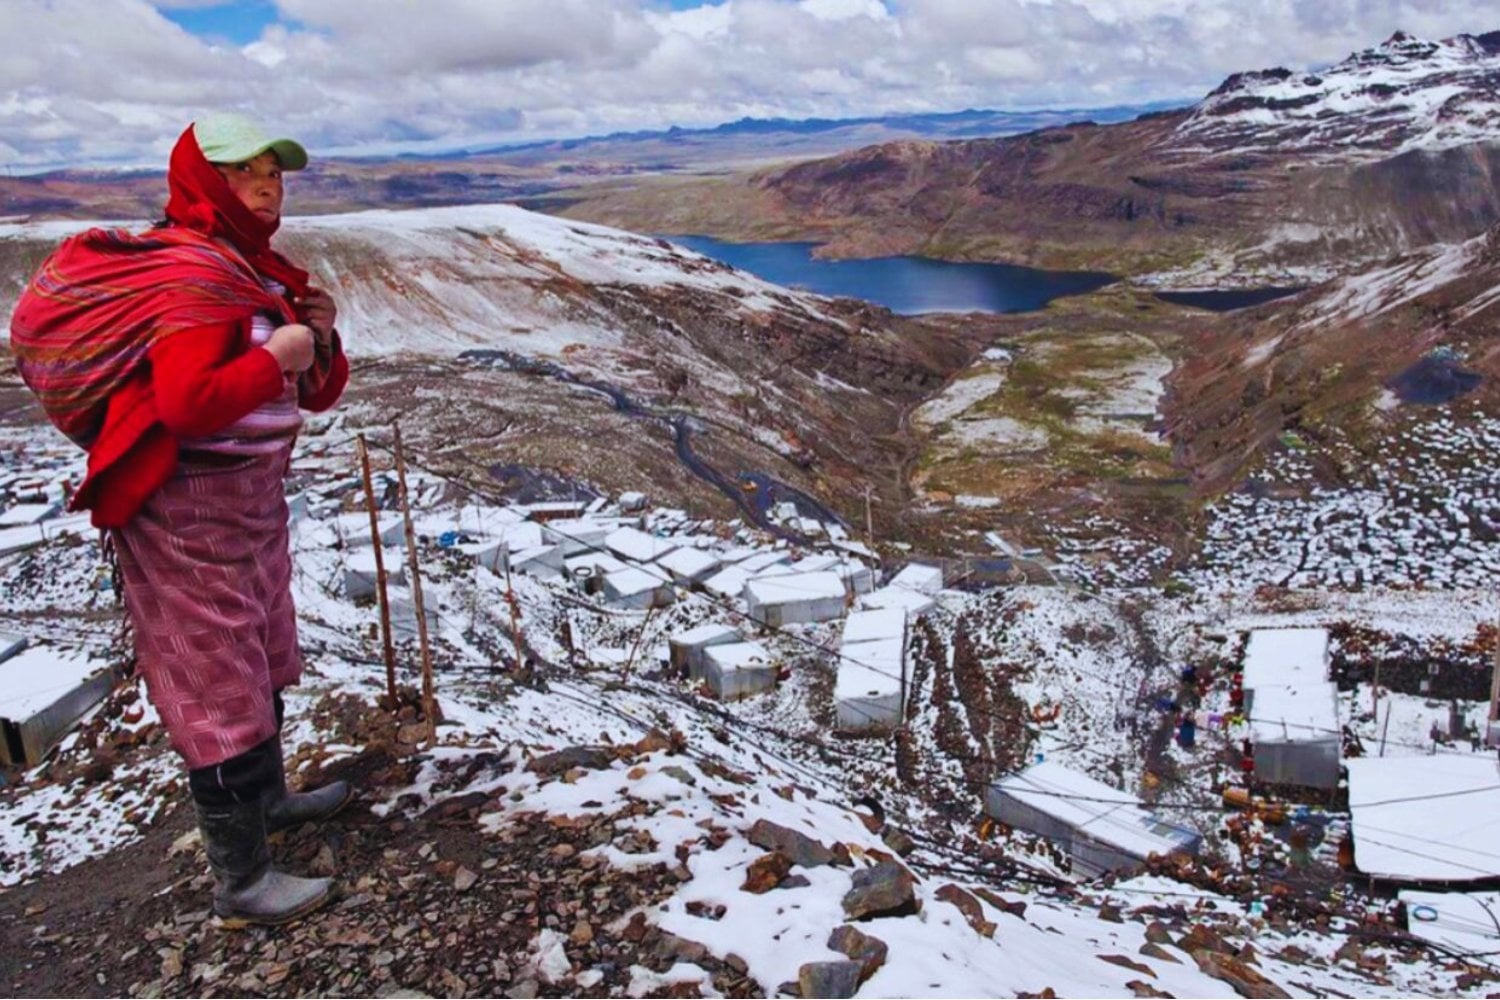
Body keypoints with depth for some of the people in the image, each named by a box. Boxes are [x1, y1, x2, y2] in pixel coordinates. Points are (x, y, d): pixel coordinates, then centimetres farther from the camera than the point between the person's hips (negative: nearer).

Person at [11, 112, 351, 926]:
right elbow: (187, 404, -31)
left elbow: (317, 395, 11)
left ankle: (267, 797, 44)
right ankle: (239, 881, 12)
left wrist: (318, 338, -7)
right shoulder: (193, 273, -18)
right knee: (219, 682, -1)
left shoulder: (255, 271, 10)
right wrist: (276, 354, -21)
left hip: (252, 495, 10)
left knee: (261, 660, 23)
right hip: (191, 512, -10)